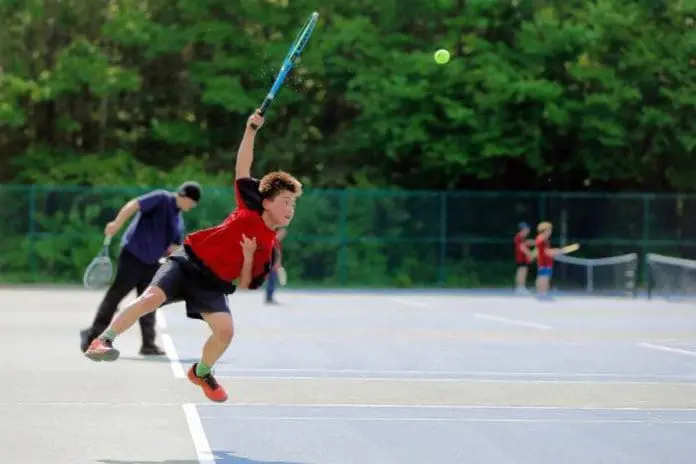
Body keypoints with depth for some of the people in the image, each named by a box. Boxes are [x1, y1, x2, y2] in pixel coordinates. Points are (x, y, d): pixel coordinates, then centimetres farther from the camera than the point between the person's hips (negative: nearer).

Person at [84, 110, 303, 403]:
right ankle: (103, 340, -19)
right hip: (188, 262, -3)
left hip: (213, 286, 3)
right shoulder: (250, 208, -2)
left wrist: (249, 257, -14)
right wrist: (251, 130, -10)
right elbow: (242, 169, -1)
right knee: (153, 296, -27)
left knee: (226, 329, -16)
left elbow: (244, 285, 4)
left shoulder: (270, 249, 4)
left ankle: (201, 372, 15)